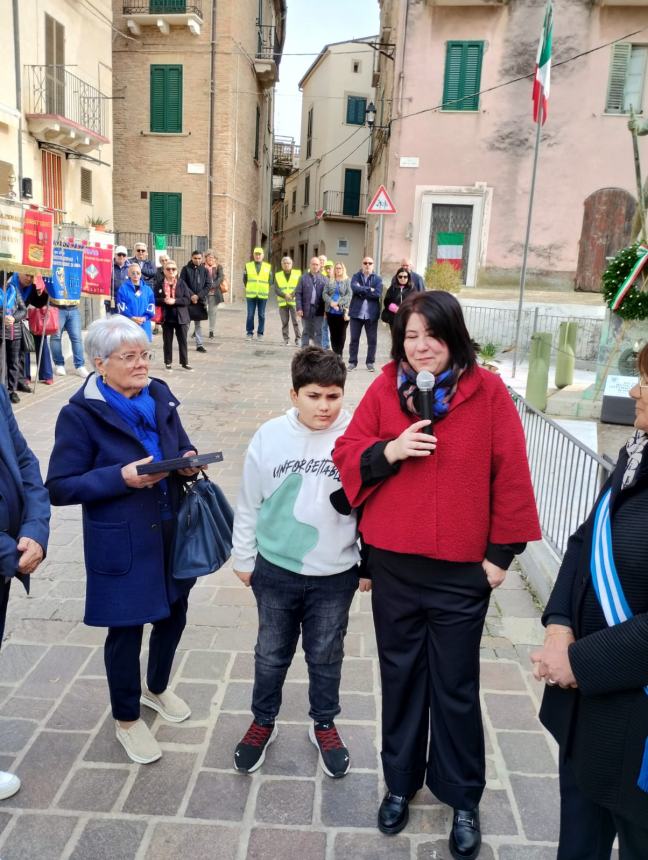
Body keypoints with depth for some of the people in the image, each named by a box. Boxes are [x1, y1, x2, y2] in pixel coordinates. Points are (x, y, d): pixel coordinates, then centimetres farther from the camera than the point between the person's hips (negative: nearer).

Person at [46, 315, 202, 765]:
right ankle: (127, 719, 36)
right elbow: (60, 487, -15)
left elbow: (182, 446, 13)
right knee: (126, 629, 10)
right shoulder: (80, 414, -15)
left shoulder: (160, 397, 1)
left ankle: (157, 688, 50)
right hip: (122, 545, -6)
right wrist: (120, 477, -26)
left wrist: (190, 460, -11)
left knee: (174, 614, 21)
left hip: (173, 532, 6)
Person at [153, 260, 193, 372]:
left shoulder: (182, 283, 1)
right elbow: (155, 300, 0)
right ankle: (168, 362, 18)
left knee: (183, 341, 5)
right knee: (167, 341, 8)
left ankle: (184, 362, 14)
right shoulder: (160, 284, 1)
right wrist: (164, 300, -18)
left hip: (181, 317, 0)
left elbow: (188, 299, -6)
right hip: (167, 317, 0)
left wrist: (175, 301, -17)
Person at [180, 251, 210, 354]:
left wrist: (198, 296, -9)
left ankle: (199, 344, 11)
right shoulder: (186, 269, 0)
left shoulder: (204, 270, 6)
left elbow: (208, 285, 1)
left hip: (200, 300, 2)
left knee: (198, 323, 7)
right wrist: (191, 295, -13)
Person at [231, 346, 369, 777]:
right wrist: (244, 558, 7)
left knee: (326, 656, 18)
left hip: (335, 576, -1)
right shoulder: (270, 436, -10)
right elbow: (249, 504, 1)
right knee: (271, 653, 19)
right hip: (276, 570, 1)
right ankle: (263, 722, 42)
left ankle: (325, 725, 41)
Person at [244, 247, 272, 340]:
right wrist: (249, 288, 9)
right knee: (250, 315, 0)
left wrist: (264, 289, 5)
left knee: (261, 315, 3)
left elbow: (270, 281, 11)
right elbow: (244, 279, 12)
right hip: (250, 295, 0)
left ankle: (260, 333, 10)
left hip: (263, 295, 0)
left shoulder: (268, 267, 6)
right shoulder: (248, 266, 6)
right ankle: (249, 333, 7)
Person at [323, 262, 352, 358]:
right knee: (333, 333, 7)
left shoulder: (348, 281, 2)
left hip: (343, 311, -3)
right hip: (331, 311, 3)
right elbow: (324, 294, 3)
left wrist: (338, 303, -19)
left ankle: (339, 354, 3)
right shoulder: (330, 281, 12)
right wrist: (331, 302, -15)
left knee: (341, 333, -1)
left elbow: (349, 295, -10)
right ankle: (335, 353, 13)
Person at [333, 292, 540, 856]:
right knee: (401, 675, 18)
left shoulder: (488, 391, -8)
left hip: (463, 570, -2)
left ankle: (463, 798, 35)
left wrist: (501, 552, -5)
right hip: (393, 563, 3)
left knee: (456, 686, 12)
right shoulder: (385, 388, -1)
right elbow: (347, 453, 2)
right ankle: (400, 782, 40)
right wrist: (388, 451, -18)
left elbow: (510, 475, -6)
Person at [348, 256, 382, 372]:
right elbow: (354, 288, -15)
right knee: (354, 339, 6)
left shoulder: (378, 279, 4)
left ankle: (370, 362, 16)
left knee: (372, 340, 6)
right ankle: (352, 362, 15)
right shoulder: (356, 276, 6)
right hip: (356, 312, 0)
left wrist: (362, 291, -12)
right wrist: (369, 289, -16)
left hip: (371, 313, 0)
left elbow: (378, 294, -12)